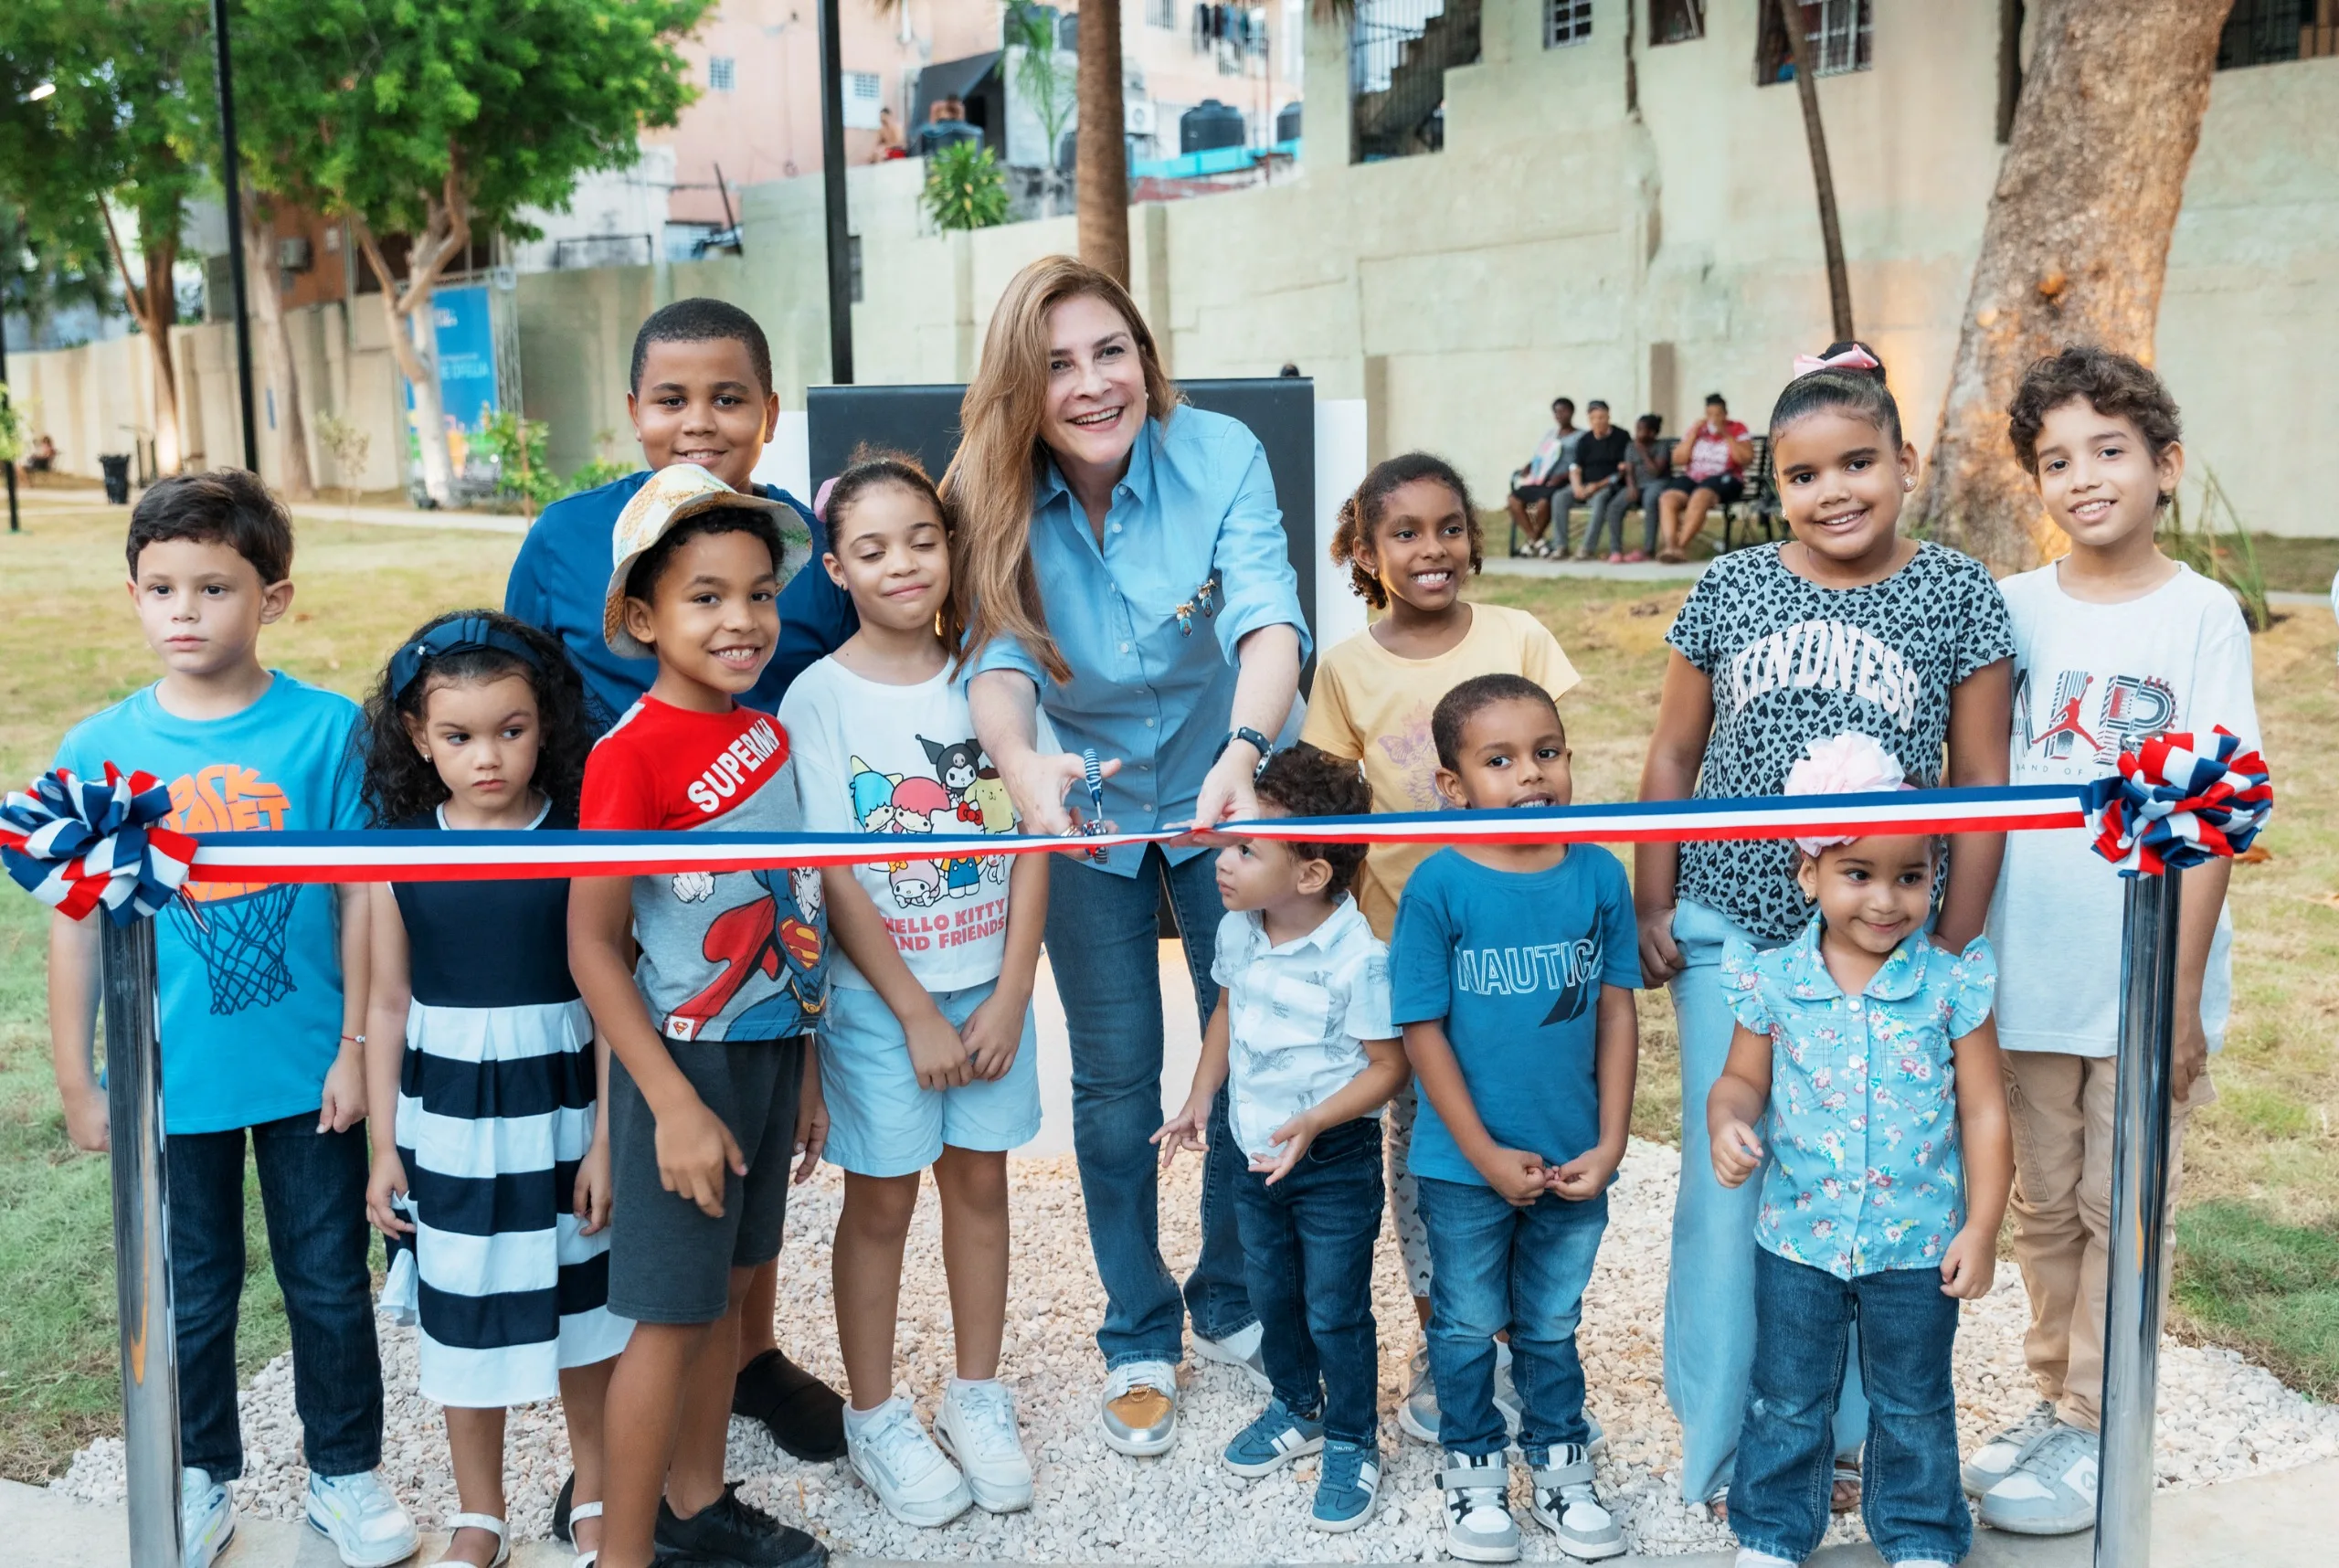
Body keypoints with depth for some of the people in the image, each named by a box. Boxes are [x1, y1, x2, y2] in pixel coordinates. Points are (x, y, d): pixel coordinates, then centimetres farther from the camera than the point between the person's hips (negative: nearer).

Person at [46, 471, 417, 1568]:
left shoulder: (327, 728, -11)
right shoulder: (99, 752, -7)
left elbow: (361, 895, -6)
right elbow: (77, 921, -1)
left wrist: (358, 1045, -5)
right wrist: (76, 1081, 1)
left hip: (308, 1074, -1)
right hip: (170, 1081, 1)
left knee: (330, 1284, 13)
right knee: (191, 1295, 18)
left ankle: (346, 1472, 33)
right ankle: (200, 1479, 38)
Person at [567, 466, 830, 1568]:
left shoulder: (769, 735, 5)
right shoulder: (633, 753, -17)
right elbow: (592, 947, -17)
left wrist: (804, 1069, 15)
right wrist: (674, 1105, -19)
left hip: (769, 1051, 7)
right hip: (686, 1060, -7)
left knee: (727, 1289, 18)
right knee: (671, 1313, 2)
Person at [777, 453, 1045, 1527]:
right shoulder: (820, 696, -10)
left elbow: (1029, 842, -1)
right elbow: (834, 874, -12)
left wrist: (1008, 995, -8)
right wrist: (918, 1015, -13)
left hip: (990, 987, 3)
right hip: (879, 996, -3)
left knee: (978, 1183, 13)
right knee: (881, 1200, 8)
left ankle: (976, 1400, 30)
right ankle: (875, 1418, 25)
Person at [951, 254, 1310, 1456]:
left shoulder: (1220, 456, -22)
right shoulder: (997, 500, -17)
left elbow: (1268, 617, -34)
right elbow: (997, 659, -28)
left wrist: (1244, 750, -55)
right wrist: (1020, 762, -51)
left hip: (1221, 800, 0)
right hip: (1087, 811, 1)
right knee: (1116, 1086, 8)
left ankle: (1230, 1307, 32)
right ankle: (1137, 1338, 28)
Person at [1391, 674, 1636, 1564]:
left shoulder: (1599, 876, -6)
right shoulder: (1439, 887, -15)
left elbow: (1618, 1014, -1)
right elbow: (1423, 1031, -12)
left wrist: (1608, 1145, -4)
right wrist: (1486, 1154, -12)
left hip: (1574, 1163, 2)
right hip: (1466, 1165, -2)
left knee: (1552, 1324, 19)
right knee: (1467, 1326, 14)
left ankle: (1560, 1469, 37)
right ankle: (1474, 1472, 33)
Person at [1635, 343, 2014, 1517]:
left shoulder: (1956, 596, -1)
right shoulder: (1729, 589, 2)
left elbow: (1981, 785, 1)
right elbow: (1673, 758, 9)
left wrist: (1950, 953, -1)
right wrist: (1651, 909, 4)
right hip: (1731, 935, 1)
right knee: (1727, 1179, 6)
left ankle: (1834, 1438, 24)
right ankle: (1720, 1441, 22)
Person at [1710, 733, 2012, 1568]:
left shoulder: (1951, 986, -10)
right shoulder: (1775, 981, -7)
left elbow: (1983, 1110, -5)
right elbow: (1743, 1078, 4)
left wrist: (1981, 1227, -7)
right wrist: (1727, 1124, -19)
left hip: (1919, 1245, -1)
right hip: (1798, 1239, 1)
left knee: (1914, 1406, 17)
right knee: (1787, 1401, 16)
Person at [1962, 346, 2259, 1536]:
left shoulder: (2201, 614, -6)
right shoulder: (2011, 611, 2)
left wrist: (2183, 989, -11)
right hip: (2028, 976, 3)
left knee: (2121, 1211, 8)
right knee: (2042, 1206, 15)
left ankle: (2095, 1432, 21)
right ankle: (2054, 1399, 31)